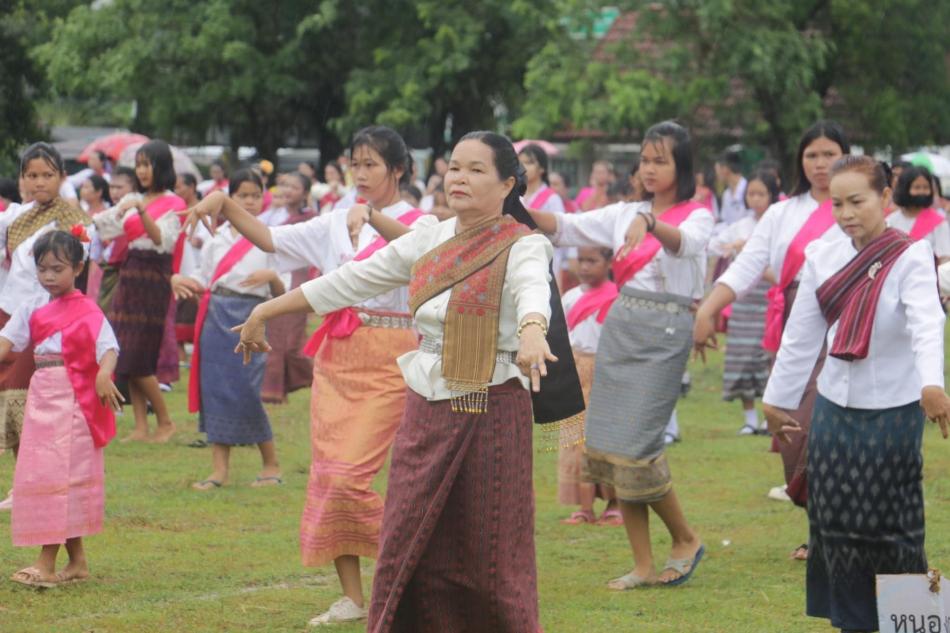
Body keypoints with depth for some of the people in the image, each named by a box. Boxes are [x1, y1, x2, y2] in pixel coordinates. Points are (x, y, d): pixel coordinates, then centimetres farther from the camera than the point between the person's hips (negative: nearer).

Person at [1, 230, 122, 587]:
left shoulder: (86, 311, -7)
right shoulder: (33, 308, 11)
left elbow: (108, 347, -18)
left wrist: (103, 374, -38)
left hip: (72, 399, -7)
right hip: (41, 395, 7)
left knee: (60, 476, -9)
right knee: (39, 474, 9)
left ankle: (47, 563, -11)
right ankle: (76, 560, 18)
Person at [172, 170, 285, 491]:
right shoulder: (218, 237, 11)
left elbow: (281, 293, 1)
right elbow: (204, 279, 16)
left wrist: (271, 276, -19)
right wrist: (178, 279, -2)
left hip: (248, 317, -4)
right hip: (215, 316, 4)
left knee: (245, 392, -7)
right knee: (215, 389, 1)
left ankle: (271, 465, 8)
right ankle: (219, 469, 6)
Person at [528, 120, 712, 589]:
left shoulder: (696, 216, -2)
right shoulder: (625, 214, 14)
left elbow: (686, 242, -25)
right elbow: (567, 228, 5)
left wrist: (650, 223, -46)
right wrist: (523, 213, -14)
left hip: (665, 331, -6)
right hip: (620, 326, 6)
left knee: (635, 445, -13)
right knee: (608, 444, 2)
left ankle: (685, 538, 10)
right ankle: (644, 565, 9)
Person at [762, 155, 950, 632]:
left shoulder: (909, 258, -11)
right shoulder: (823, 258, 4)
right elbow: (800, 336, 13)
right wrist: (778, 400, 18)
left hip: (893, 411, -5)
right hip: (835, 410, 5)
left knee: (892, 529, -2)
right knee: (837, 525, 4)